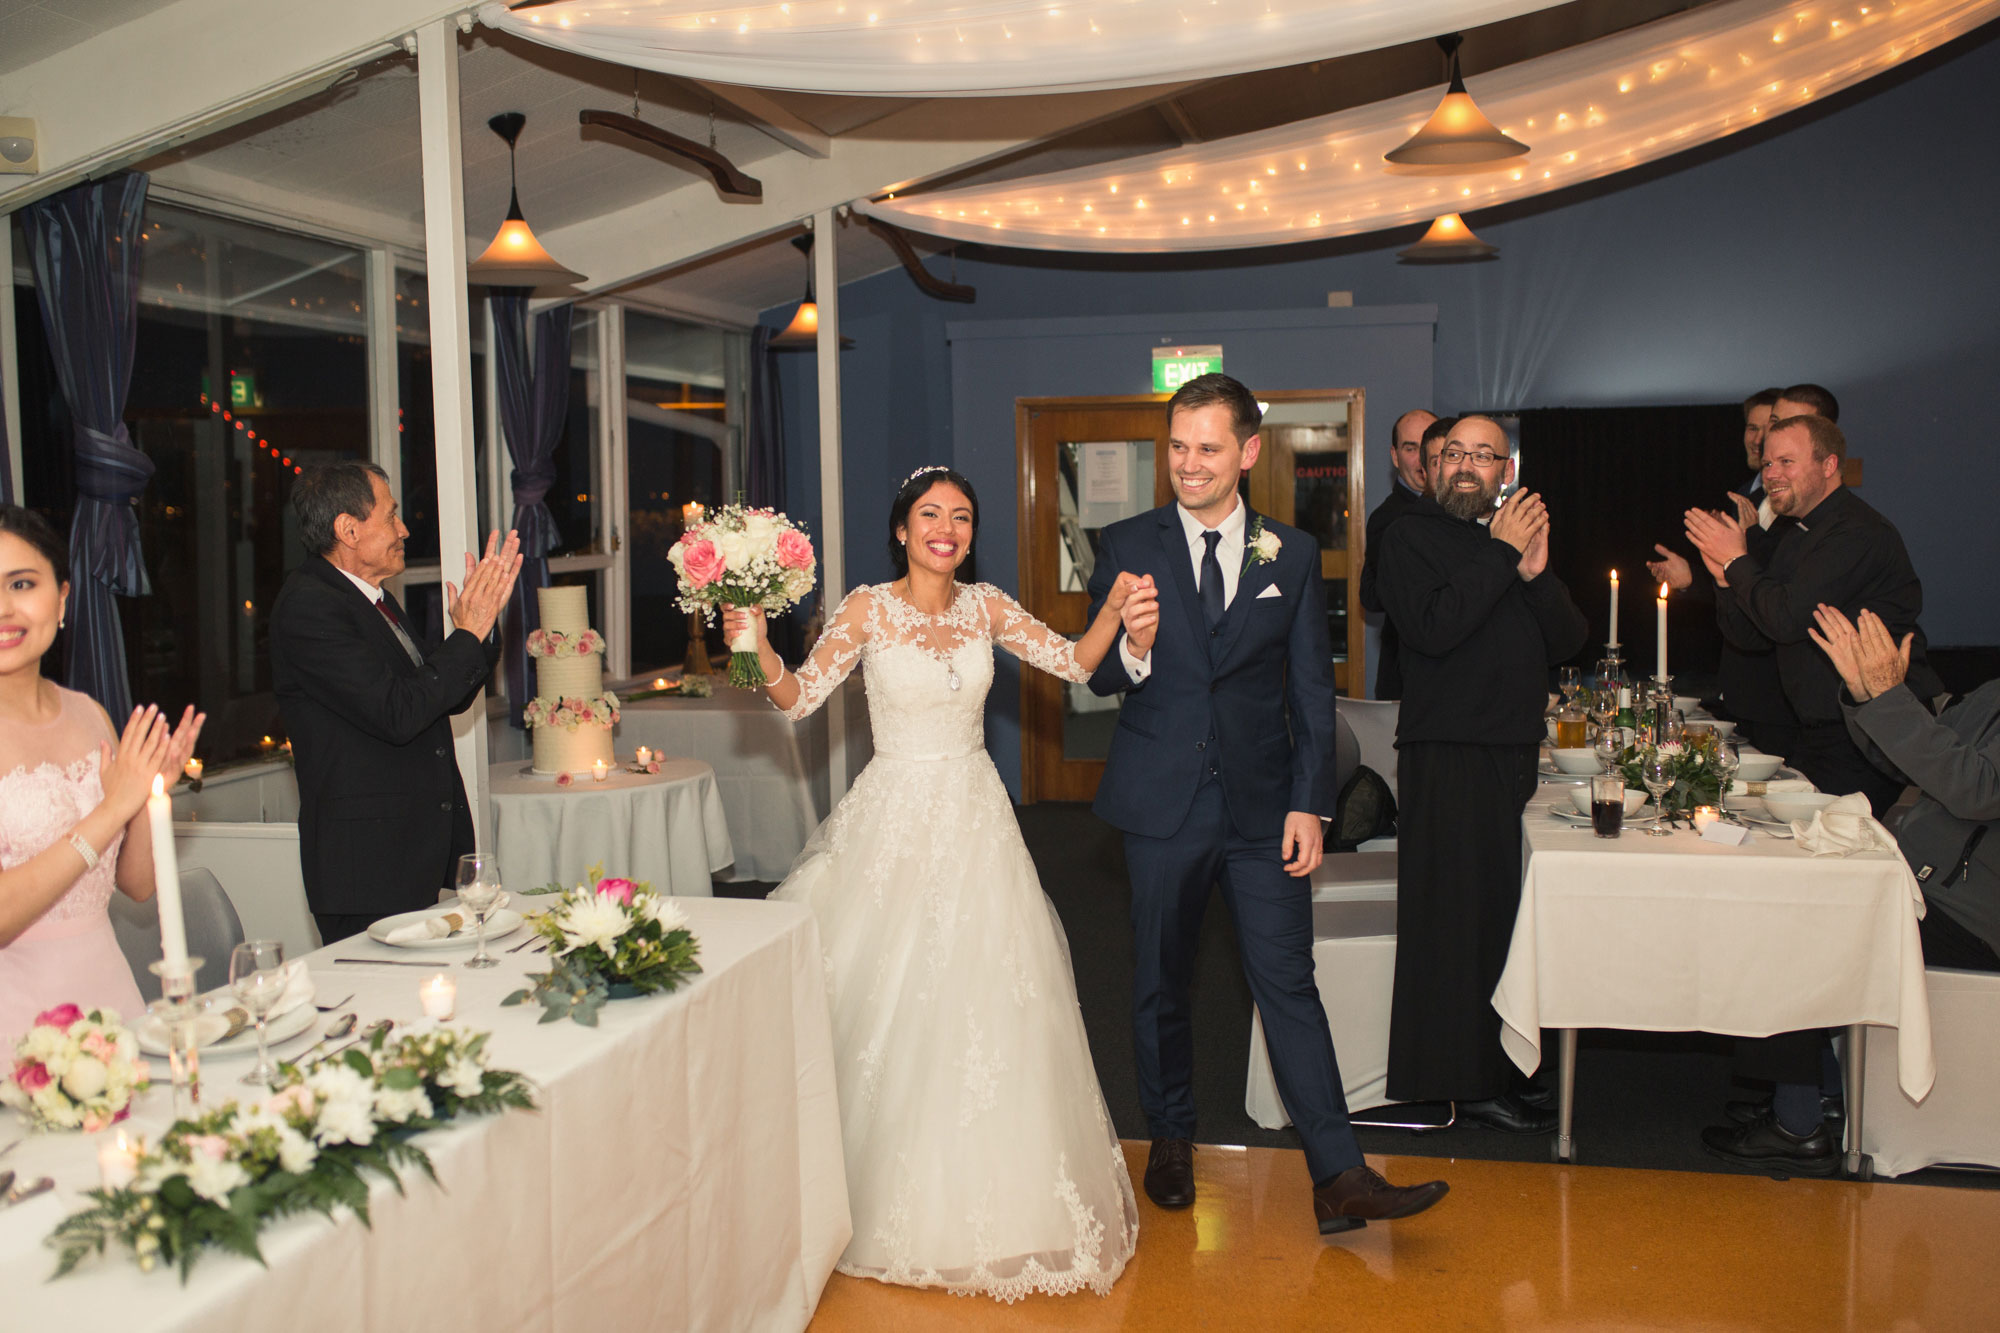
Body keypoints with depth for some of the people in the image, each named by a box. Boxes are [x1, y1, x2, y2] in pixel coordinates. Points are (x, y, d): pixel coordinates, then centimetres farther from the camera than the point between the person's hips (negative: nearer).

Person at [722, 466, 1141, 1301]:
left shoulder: (986, 607, 4)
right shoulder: (867, 609, -4)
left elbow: (1076, 663, 2)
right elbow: (798, 700, -6)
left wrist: (1116, 606, -14)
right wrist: (758, 646, -24)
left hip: (974, 820, 3)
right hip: (895, 817, -3)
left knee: (986, 1002, 5)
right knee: (887, 1001, 0)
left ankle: (988, 1196, 22)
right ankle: (891, 1193, 19)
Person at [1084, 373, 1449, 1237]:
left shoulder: (1292, 555, 4)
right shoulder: (1127, 547, 1)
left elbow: (1312, 689, 5)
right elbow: (1098, 678, -1)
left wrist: (1309, 804, -2)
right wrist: (1133, 648, -24)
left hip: (1263, 808, 0)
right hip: (1162, 805, 0)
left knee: (1289, 986, -1)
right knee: (1161, 983, 13)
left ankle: (1339, 1180, 3)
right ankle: (1171, 1140, 31)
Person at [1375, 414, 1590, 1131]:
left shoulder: (1520, 535, 17)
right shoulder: (1411, 537, -2)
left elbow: (1568, 641, 8)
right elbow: (1433, 628, -19)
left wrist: (1536, 573, -9)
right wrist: (1501, 556, -13)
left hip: (1518, 750, 6)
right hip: (1447, 754, -6)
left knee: (1506, 909, 10)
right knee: (1458, 916, -4)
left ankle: (1504, 1059, 23)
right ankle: (1467, 1081, 4)